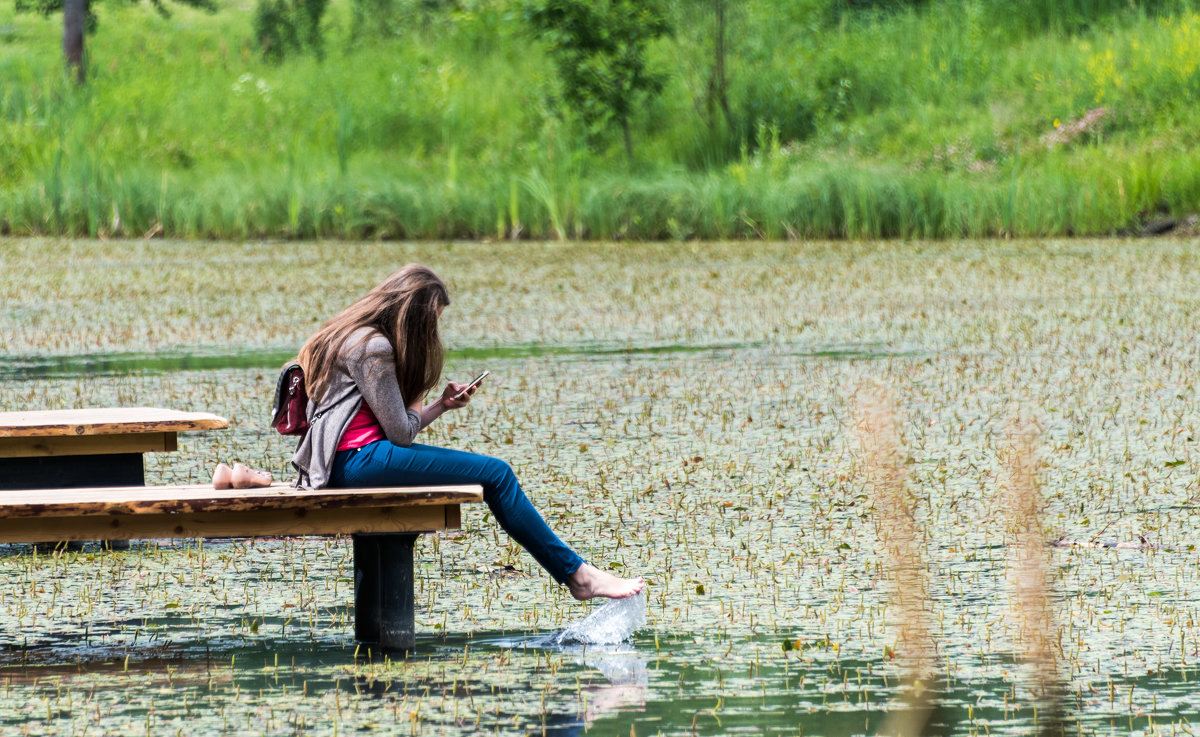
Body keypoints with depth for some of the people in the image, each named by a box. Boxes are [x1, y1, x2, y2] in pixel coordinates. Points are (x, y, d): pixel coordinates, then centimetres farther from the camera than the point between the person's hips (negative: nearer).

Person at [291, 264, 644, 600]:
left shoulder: (357, 337, 21)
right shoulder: (373, 347, -12)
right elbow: (401, 432, -13)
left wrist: (441, 405, 11)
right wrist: (417, 406, 7)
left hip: (350, 461, 11)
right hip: (356, 461, -11)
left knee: (495, 471, 7)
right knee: (495, 474, -12)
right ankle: (577, 574, -10)